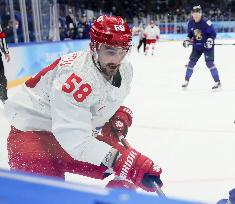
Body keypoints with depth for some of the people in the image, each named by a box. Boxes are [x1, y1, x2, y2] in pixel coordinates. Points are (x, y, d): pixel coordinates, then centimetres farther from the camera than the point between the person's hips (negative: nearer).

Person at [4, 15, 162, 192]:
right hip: (33, 131, -7)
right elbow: (74, 137, -37)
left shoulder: (124, 68, -6)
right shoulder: (75, 76, -34)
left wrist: (121, 114, -5)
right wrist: (120, 160, -45)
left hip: (80, 130, 7)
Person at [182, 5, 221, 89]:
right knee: (191, 62, 3)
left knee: (209, 63, -14)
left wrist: (210, 40, -31)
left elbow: (213, 34, -15)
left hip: (207, 46, -5)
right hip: (196, 46, 5)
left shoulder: (206, 23, -20)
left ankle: (217, 82, -6)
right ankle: (186, 80, 16)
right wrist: (188, 40, -3)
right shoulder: (190, 23, -2)